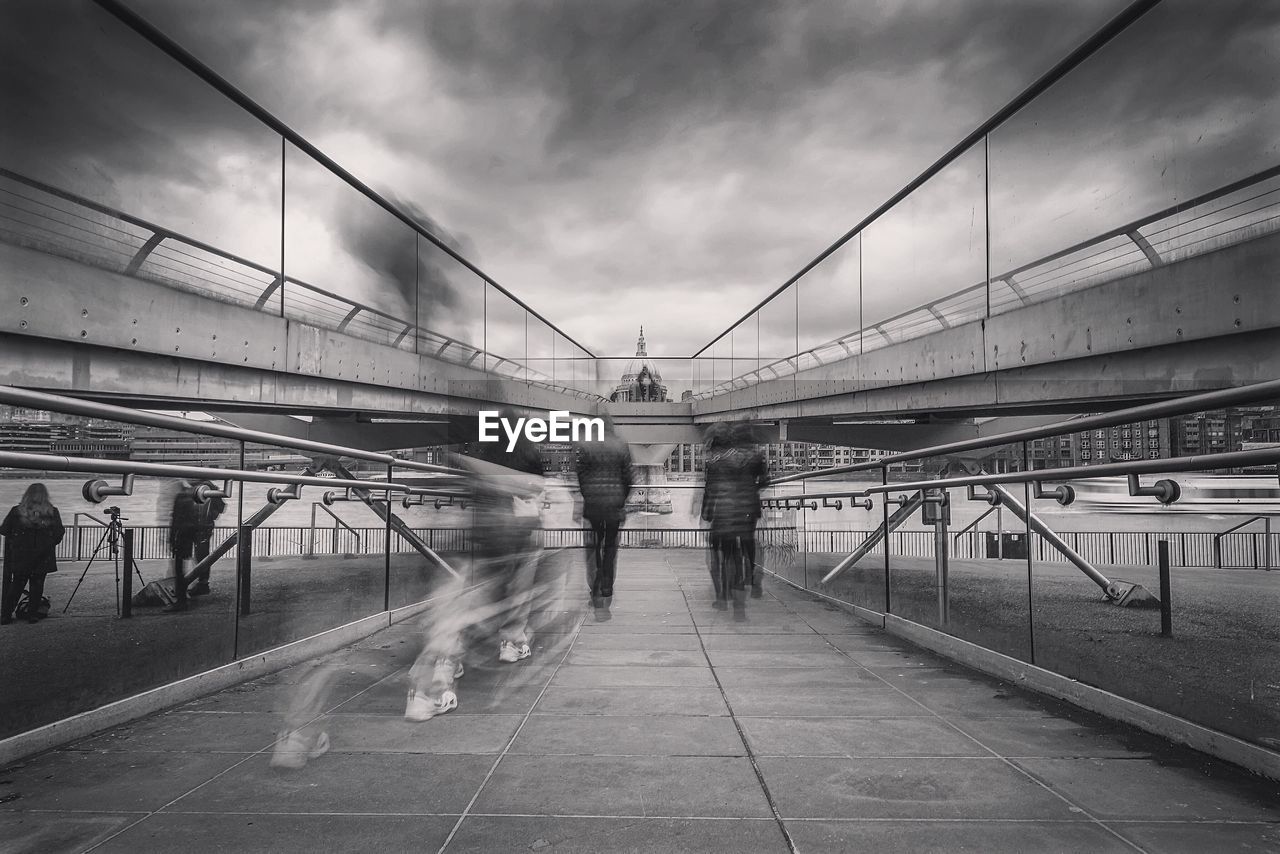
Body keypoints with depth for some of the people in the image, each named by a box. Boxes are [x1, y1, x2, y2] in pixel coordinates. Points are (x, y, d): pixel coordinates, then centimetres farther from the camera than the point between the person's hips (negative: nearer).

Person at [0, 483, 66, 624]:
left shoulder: (16, 511, -4)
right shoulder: (52, 512, -5)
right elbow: (60, 532, -4)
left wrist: (15, 539, 16)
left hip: (19, 556, 1)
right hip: (42, 557, -1)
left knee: (16, 585, 10)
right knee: (37, 585, 8)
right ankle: (32, 614, 10)